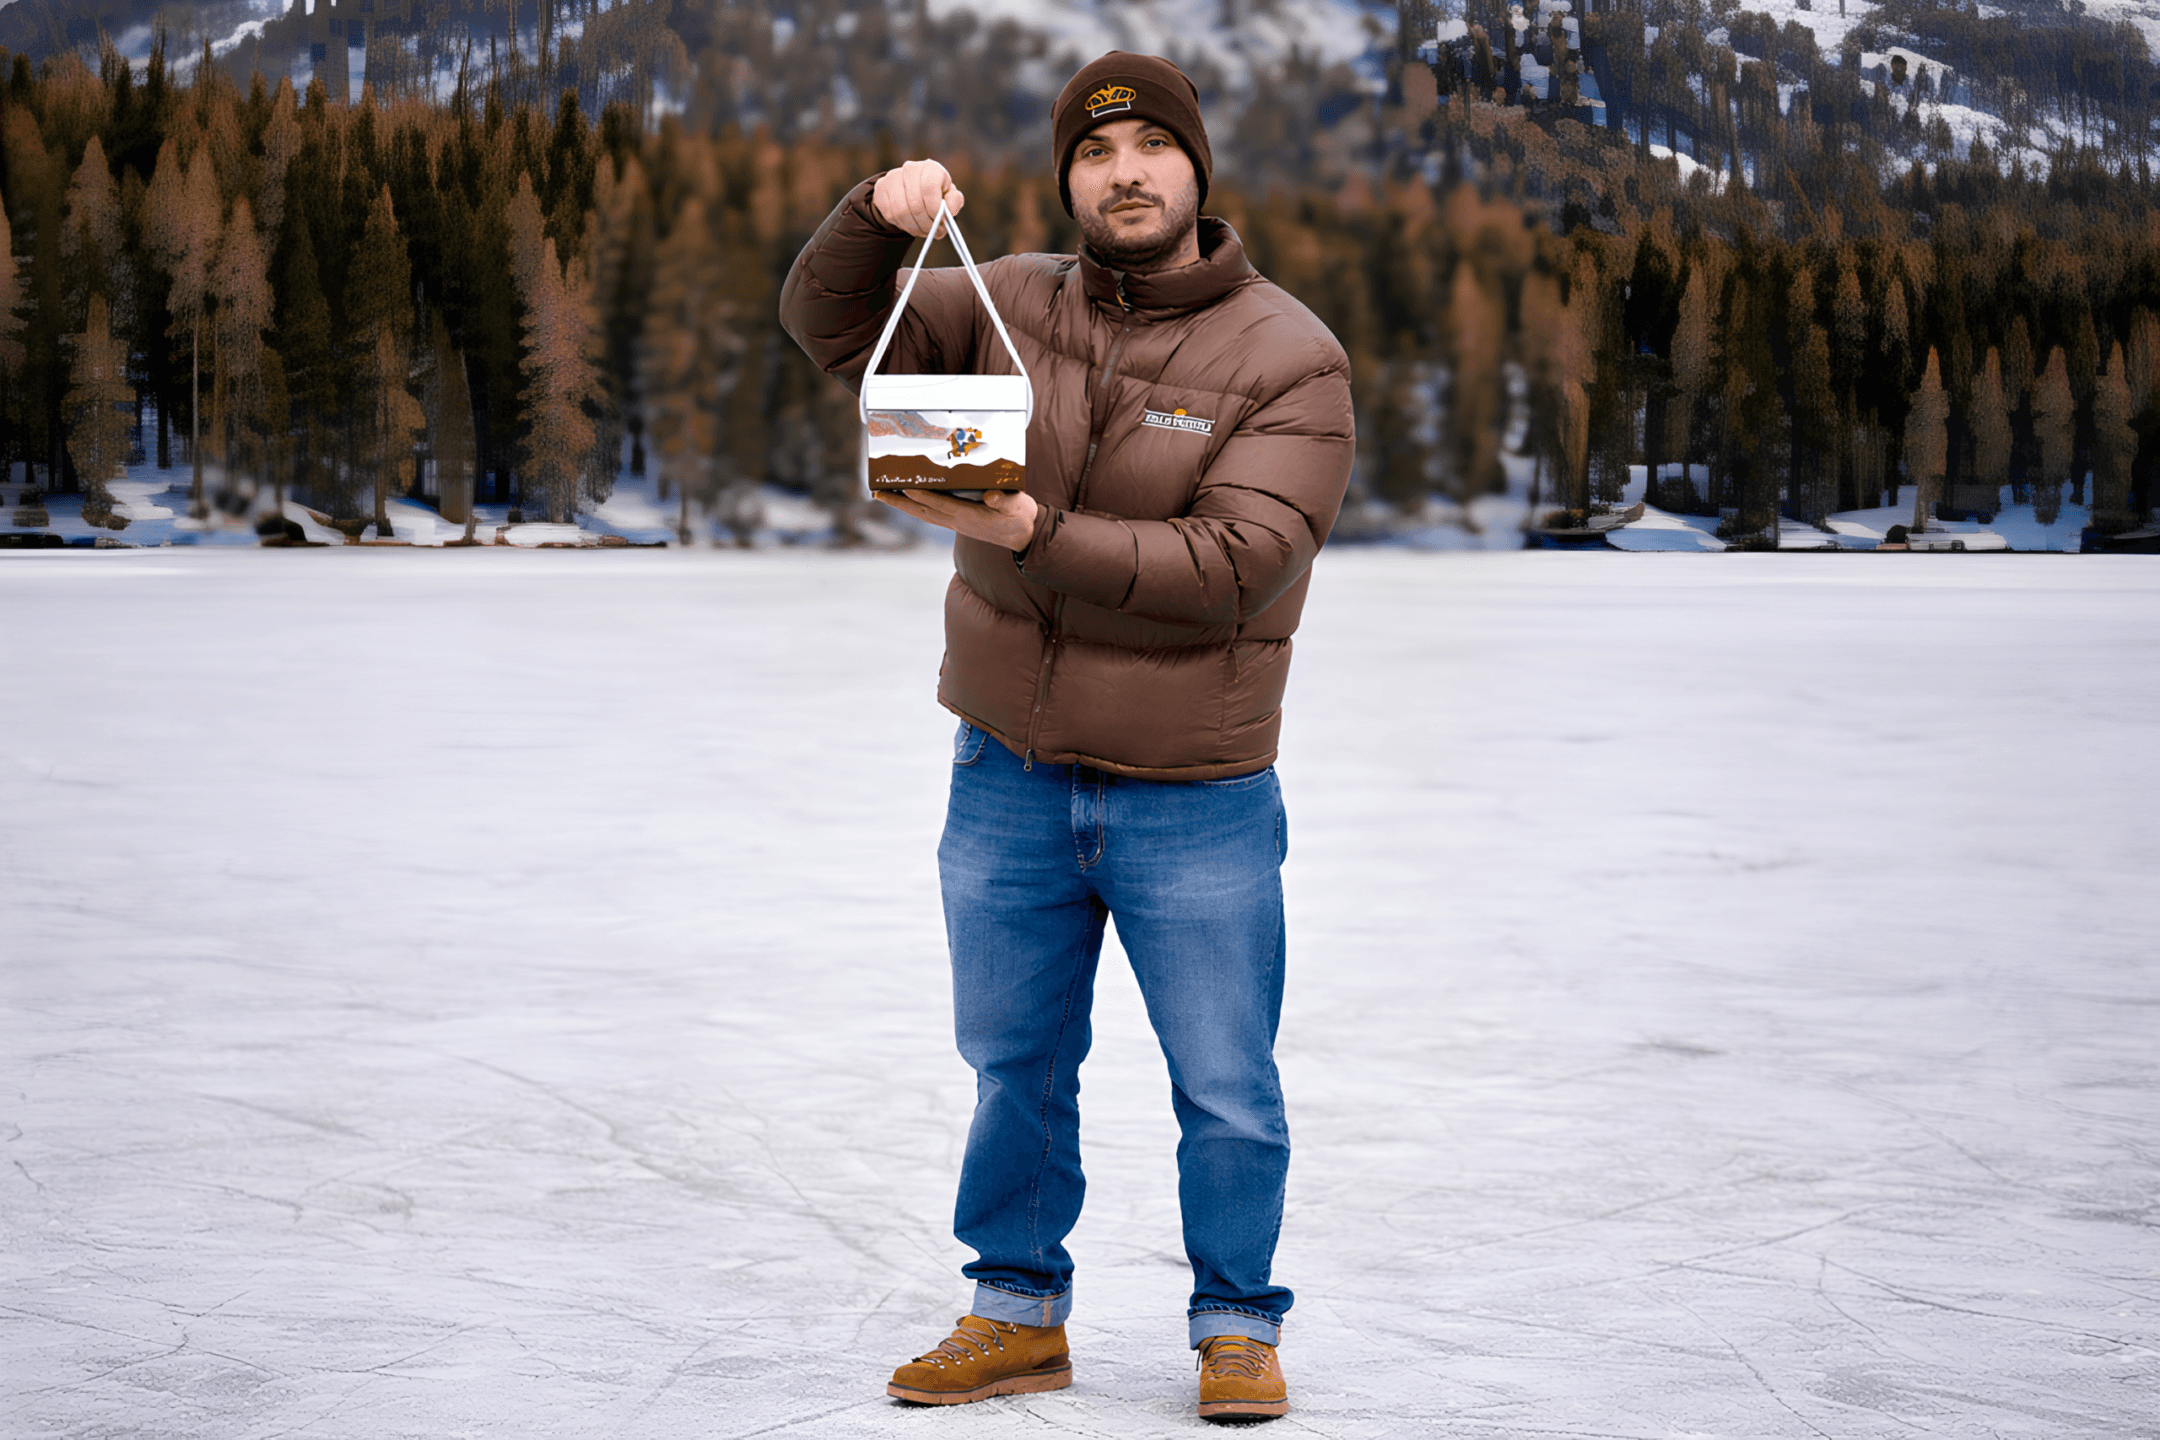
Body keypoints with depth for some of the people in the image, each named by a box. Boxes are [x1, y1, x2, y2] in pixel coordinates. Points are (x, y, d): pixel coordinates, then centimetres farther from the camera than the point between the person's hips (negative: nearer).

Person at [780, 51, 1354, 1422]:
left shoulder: (1289, 358, -12)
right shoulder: (1010, 305, 1)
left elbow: (1233, 565, -22)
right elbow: (832, 327, 4)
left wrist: (1034, 535, -29)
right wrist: (878, 217, -17)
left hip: (1196, 805, -3)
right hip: (1010, 784, 4)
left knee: (1228, 1094, 6)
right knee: (1015, 1067, 16)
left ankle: (1238, 1325, 25)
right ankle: (1019, 1314, 32)